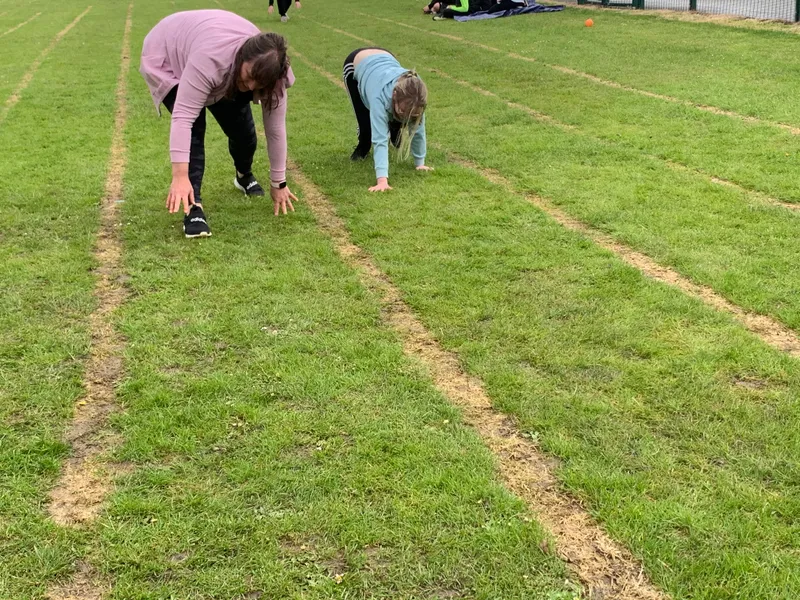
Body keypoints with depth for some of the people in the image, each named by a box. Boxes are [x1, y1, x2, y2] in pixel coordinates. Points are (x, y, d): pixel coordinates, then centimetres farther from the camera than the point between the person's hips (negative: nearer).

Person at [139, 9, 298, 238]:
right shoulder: (210, 59, -47)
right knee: (193, 128, -25)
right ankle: (193, 206, -21)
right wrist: (180, 176, -54)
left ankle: (245, 175, 34)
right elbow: (183, 118, -49)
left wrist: (278, 183, -16)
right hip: (167, 59, -5)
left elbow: (275, 126, -21)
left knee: (242, 126, 2)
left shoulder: (268, 70, -29)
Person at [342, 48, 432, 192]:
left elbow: (418, 130, -21)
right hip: (356, 65, -3)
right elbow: (379, 139, -52)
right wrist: (382, 180, -58)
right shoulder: (380, 95, -47)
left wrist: (420, 162, -17)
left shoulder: (414, 96, -35)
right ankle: (363, 147, 21)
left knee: (395, 124, -5)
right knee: (368, 125, -13)